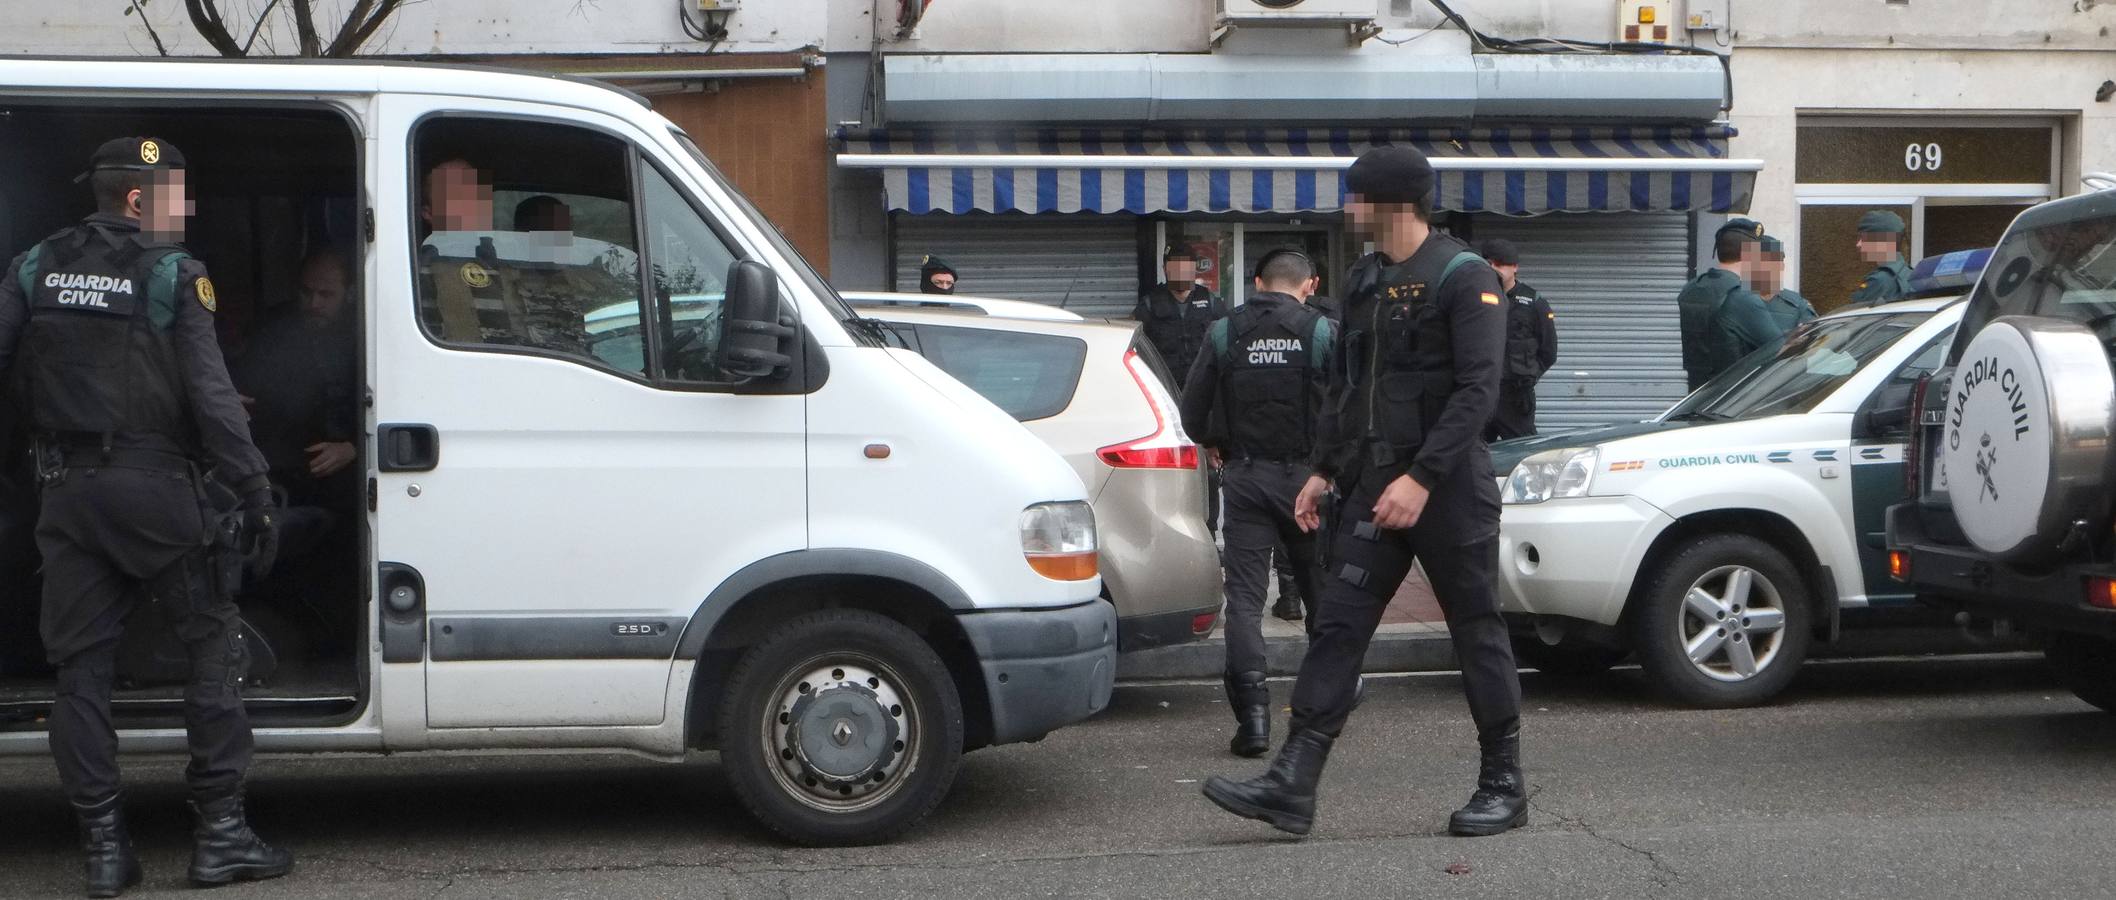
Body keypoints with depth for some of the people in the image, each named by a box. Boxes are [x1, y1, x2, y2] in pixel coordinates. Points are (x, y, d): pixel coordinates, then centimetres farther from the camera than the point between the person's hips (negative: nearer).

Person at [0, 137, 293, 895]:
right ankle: (220, 831, 3)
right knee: (213, 639, 6)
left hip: (66, 492, 5)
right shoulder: (173, 275, -5)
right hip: (151, 485, -4)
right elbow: (209, 394, -11)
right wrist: (252, 489, -10)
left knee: (81, 663, 8)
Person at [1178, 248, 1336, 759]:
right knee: (1320, 587, 16)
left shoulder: (1224, 333, 2)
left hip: (1244, 474, 0)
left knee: (1245, 593, 0)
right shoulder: (1322, 332, -4)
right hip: (1305, 474, 0)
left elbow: (1192, 412, 3)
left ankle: (1252, 713, -10)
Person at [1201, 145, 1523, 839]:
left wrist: (1422, 477, -23)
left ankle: (1504, 785, 15)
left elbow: (1477, 390, -17)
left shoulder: (1466, 279, -9)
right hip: (1371, 483, 7)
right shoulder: (1364, 280, 15)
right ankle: (1292, 786, -2)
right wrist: (1324, 470, 15)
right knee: (1335, 629, 0)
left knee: (1477, 634, 3)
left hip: (1448, 486, -7)